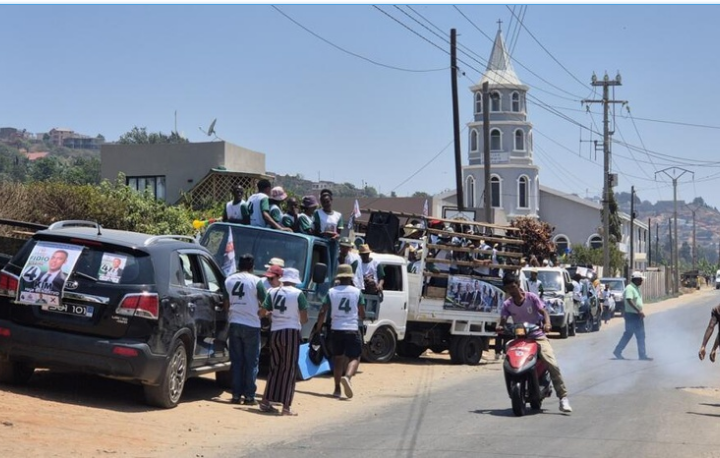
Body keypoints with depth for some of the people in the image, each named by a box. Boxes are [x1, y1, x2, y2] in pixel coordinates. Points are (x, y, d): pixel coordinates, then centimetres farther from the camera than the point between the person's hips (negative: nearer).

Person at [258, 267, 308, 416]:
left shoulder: (272, 292, 6)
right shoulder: (298, 294, -4)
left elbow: (262, 313, 4)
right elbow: (304, 319, -6)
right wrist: (300, 322, 16)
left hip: (275, 332, 4)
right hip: (291, 332, -4)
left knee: (275, 367, 15)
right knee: (289, 369, 1)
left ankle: (266, 401, 15)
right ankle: (286, 406, -1)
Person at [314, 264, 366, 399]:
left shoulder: (331, 292, 2)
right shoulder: (357, 292, 0)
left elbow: (323, 312, -2)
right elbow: (362, 314, 3)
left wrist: (318, 329, 6)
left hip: (336, 329, 2)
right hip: (352, 329, -2)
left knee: (338, 358, 14)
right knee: (354, 357, 3)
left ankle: (337, 389, 14)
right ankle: (347, 377, -27)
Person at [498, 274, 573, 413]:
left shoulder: (532, 297, -2)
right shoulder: (507, 304, 5)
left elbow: (544, 312, -9)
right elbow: (503, 321, -3)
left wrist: (547, 323, -30)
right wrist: (501, 327, -27)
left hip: (538, 336, -2)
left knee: (552, 364, -20)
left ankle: (563, 397, -17)